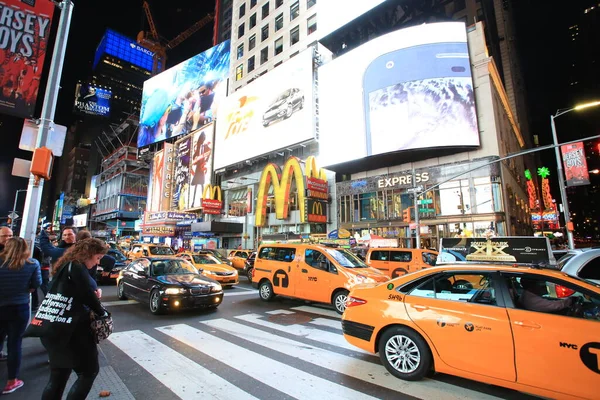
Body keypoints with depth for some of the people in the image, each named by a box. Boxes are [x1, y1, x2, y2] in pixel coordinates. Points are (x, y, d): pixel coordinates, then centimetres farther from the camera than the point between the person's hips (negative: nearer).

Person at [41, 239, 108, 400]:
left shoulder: (67, 266, 13)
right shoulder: (77, 268, -18)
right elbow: (87, 295, -22)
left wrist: (93, 295, 2)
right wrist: (102, 312, -7)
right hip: (72, 331, -10)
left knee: (58, 376, 18)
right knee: (89, 371, 4)